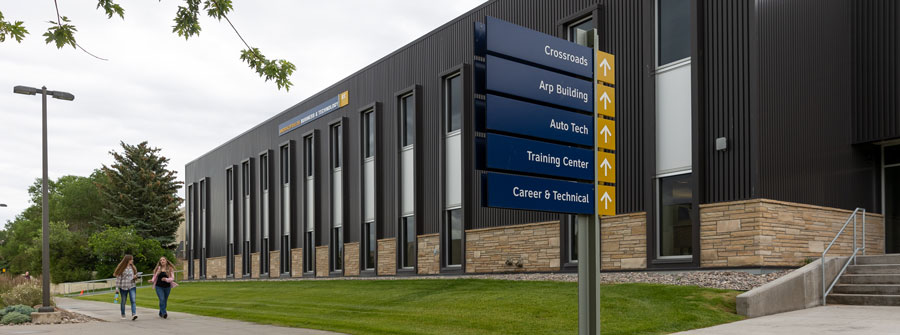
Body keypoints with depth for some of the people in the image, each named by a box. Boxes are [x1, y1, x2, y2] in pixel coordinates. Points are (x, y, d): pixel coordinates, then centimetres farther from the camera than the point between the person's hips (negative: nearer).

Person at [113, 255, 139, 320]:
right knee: (123, 301, 9)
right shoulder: (121, 268, -4)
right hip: (123, 287, -2)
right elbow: (118, 278, -5)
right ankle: (123, 315, 26)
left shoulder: (132, 267, 9)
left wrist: (135, 276, -4)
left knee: (133, 301, -13)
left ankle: (134, 314, -23)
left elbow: (135, 274, 21)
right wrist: (117, 288, -8)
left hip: (132, 286, 3)